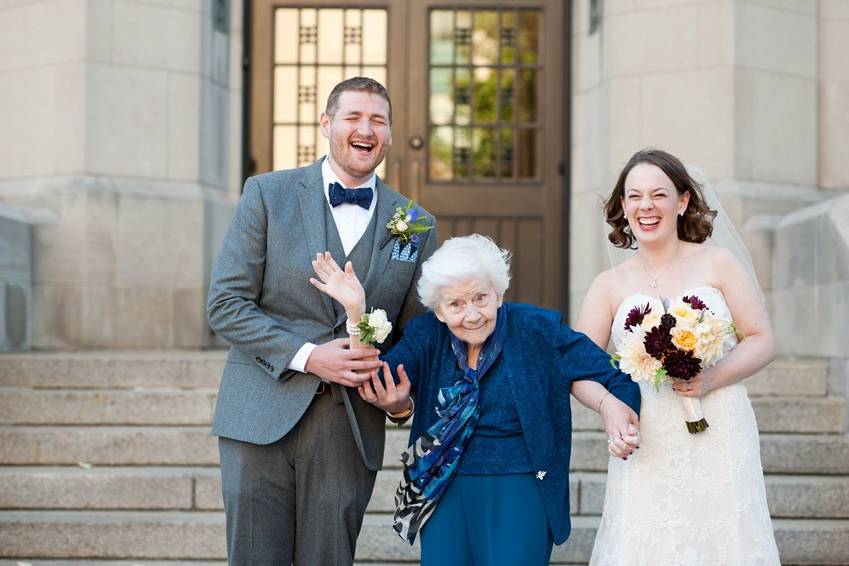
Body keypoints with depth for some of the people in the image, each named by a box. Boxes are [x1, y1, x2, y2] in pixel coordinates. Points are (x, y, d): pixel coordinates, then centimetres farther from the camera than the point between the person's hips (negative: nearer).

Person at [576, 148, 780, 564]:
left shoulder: (717, 264, 3)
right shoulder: (610, 285, 6)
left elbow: (762, 341, 1)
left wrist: (712, 379, -16)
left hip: (719, 441, -1)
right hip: (647, 448, 1)